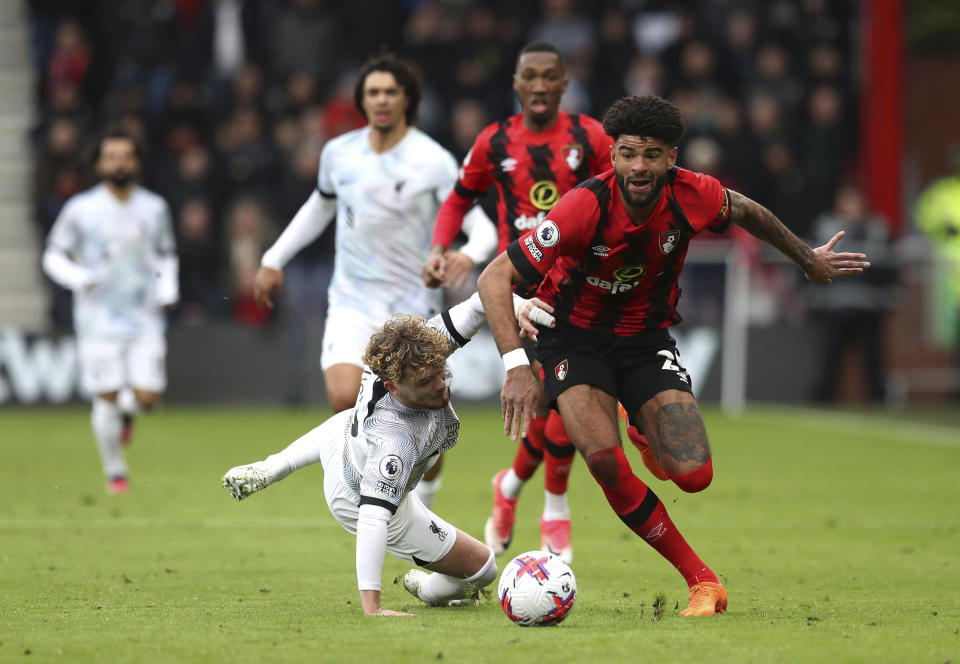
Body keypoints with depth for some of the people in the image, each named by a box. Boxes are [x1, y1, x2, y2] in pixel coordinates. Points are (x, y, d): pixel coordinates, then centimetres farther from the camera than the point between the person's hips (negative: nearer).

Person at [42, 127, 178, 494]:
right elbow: (53, 255, 4)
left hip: (145, 319, 2)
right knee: (107, 398, -4)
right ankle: (115, 471, 16)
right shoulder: (81, 209, -3)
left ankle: (126, 411, 29)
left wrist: (168, 286, 2)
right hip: (100, 322, -2)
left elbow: (166, 254, 20)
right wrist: (77, 277, -15)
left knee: (147, 398, -8)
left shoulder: (155, 209, 6)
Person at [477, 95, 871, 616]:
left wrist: (808, 260, 23)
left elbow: (747, 212, 8)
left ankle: (652, 440, 26)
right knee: (603, 457, -29)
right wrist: (516, 365, -37)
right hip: (574, 334, -3)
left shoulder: (694, 196, -18)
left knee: (693, 475, -15)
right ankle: (701, 581, -14)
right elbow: (495, 278, -26)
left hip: (647, 338, 3)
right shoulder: (585, 206, -28)